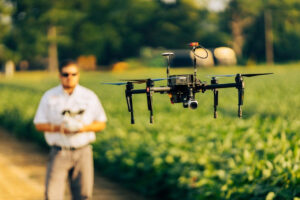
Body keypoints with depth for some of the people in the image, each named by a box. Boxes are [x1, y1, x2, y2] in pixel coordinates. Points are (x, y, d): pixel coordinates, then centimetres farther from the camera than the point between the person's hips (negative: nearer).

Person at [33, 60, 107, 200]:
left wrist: (84, 127, -13)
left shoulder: (89, 96, 6)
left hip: (83, 151, 1)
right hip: (59, 152, -1)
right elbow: (39, 124, 3)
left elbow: (101, 124, 7)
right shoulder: (49, 97, 4)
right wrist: (59, 128, -15)